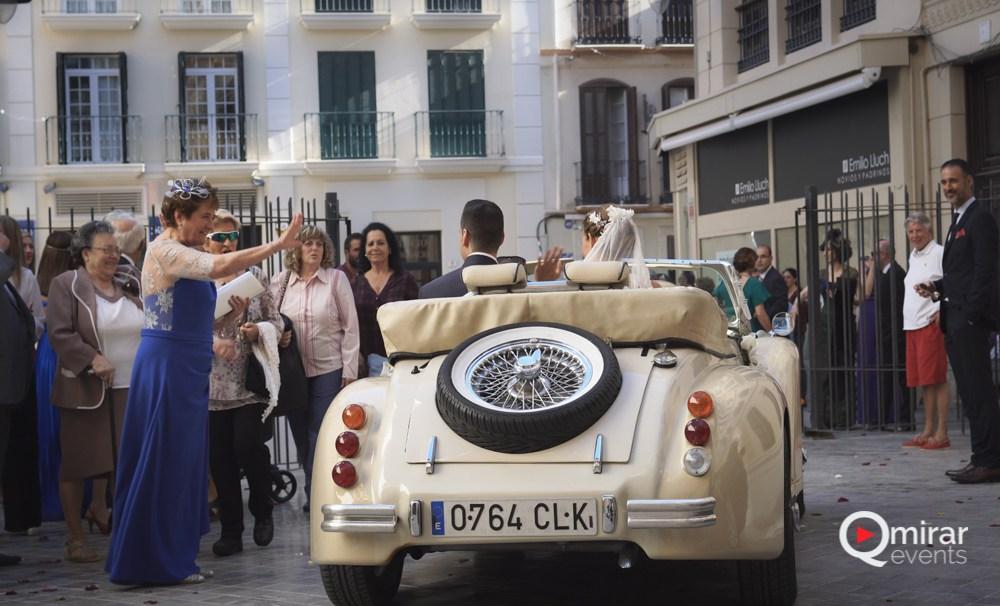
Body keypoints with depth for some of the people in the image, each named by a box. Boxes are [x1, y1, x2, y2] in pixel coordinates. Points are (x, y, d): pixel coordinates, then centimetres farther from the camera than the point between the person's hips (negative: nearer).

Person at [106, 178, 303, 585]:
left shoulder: (185, 255, 17)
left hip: (187, 368, 9)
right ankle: (156, 563, 4)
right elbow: (219, 267, -31)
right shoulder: (165, 250, -12)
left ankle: (171, 559, 18)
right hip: (167, 365, -9)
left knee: (183, 463, 11)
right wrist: (277, 245, -29)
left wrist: (229, 314, 4)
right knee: (164, 463, -4)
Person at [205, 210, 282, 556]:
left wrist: (259, 330, -11)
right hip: (212, 385, 1)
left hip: (251, 383, -1)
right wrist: (213, 342, -16)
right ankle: (230, 531, 12)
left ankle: (262, 511, 12)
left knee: (249, 446, -13)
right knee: (220, 458, 3)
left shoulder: (255, 276, 7)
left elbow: (277, 322, 10)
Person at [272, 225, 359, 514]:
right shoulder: (281, 282, 5)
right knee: (300, 433, 8)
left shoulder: (336, 278, -1)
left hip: (329, 369, -3)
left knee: (321, 434, -6)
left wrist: (349, 369, -6)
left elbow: (350, 326, -2)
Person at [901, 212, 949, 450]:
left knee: (937, 379, -8)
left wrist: (942, 310, -21)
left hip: (932, 323, -8)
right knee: (923, 380, 11)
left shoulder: (939, 254, -6)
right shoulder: (913, 256, 19)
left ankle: (942, 433, -6)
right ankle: (928, 431, 17)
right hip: (912, 324, 8)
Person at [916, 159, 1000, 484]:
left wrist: (970, 316, -19)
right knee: (970, 392, 10)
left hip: (971, 319, -10)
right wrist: (937, 288, 7)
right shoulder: (958, 222, 21)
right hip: (955, 321, 10)